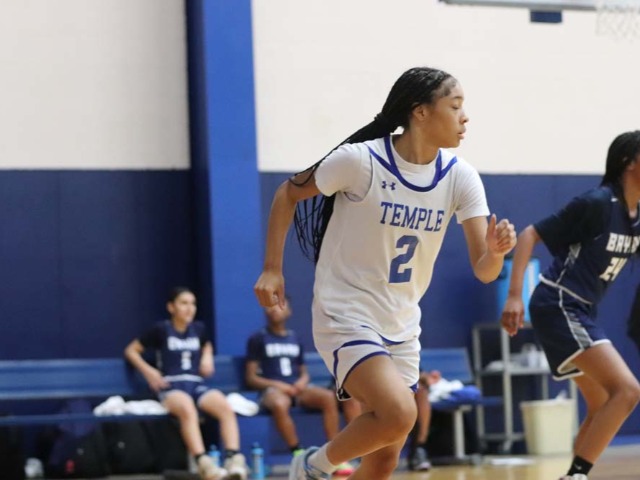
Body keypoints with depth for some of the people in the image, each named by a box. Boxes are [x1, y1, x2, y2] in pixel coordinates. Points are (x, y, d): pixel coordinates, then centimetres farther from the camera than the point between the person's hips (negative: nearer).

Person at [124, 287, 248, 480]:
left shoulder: (199, 329, 15)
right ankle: (204, 464, -54)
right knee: (187, 409, -41)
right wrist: (148, 371, -3)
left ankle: (235, 460, -41)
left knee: (226, 407, -31)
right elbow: (131, 351, 11)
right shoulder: (161, 330, 4)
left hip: (196, 384, 4)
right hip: (171, 386, -4)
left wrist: (207, 357, 16)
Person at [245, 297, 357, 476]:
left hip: (297, 387, 4)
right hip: (272, 388, -4)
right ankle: (298, 455, -34)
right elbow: (251, 378, 3)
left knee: (329, 397, -28)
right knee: (279, 405, -42)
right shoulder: (258, 339, 8)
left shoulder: (295, 338, 21)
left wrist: (302, 381, -2)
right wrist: (277, 385, -13)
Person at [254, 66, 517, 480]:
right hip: (347, 317, -6)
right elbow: (289, 195, -3)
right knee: (399, 415, -28)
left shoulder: (460, 178, -5)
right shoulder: (361, 161, -18)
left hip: (402, 327, 6)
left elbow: (484, 270, -9)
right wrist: (272, 269, -7)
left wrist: (496, 251, -32)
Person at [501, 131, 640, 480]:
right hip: (558, 306, -10)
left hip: (580, 312, 10)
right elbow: (529, 235, -14)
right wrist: (514, 295, -21)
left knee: (602, 406, 14)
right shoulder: (597, 203, -15)